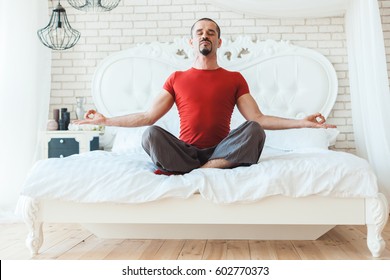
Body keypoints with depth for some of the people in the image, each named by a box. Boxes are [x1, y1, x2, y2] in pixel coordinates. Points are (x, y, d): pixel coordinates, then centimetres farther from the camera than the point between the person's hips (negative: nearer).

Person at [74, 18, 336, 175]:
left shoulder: (235, 79, 9)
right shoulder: (177, 79, 11)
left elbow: (257, 119, 2)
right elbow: (148, 117, 9)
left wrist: (302, 122, -7)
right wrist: (106, 120, 4)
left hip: (220, 151, 0)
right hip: (186, 150, 0)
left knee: (254, 130, -30)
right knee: (151, 134, -30)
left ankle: (188, 173, -29)